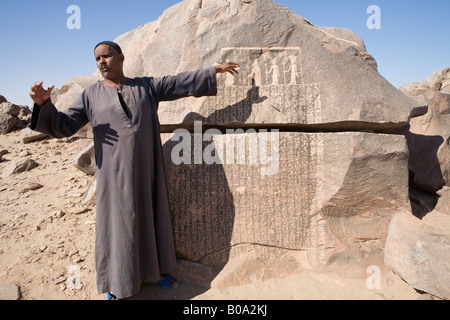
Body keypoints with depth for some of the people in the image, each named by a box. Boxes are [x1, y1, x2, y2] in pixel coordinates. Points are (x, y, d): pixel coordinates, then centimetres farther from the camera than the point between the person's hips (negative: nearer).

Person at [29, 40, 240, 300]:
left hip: (147, 170, 2)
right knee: (117, 225, 5)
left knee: (152, 218, 12)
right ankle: (117, 283, 24)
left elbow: (184, 81, 7)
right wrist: (44, 104, -15)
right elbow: (63, 126, 3)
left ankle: (157, 270, 32)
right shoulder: (91, 96, 6)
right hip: (115, 174, -1)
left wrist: (216, 69, 5)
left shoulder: (148, 86, 8)